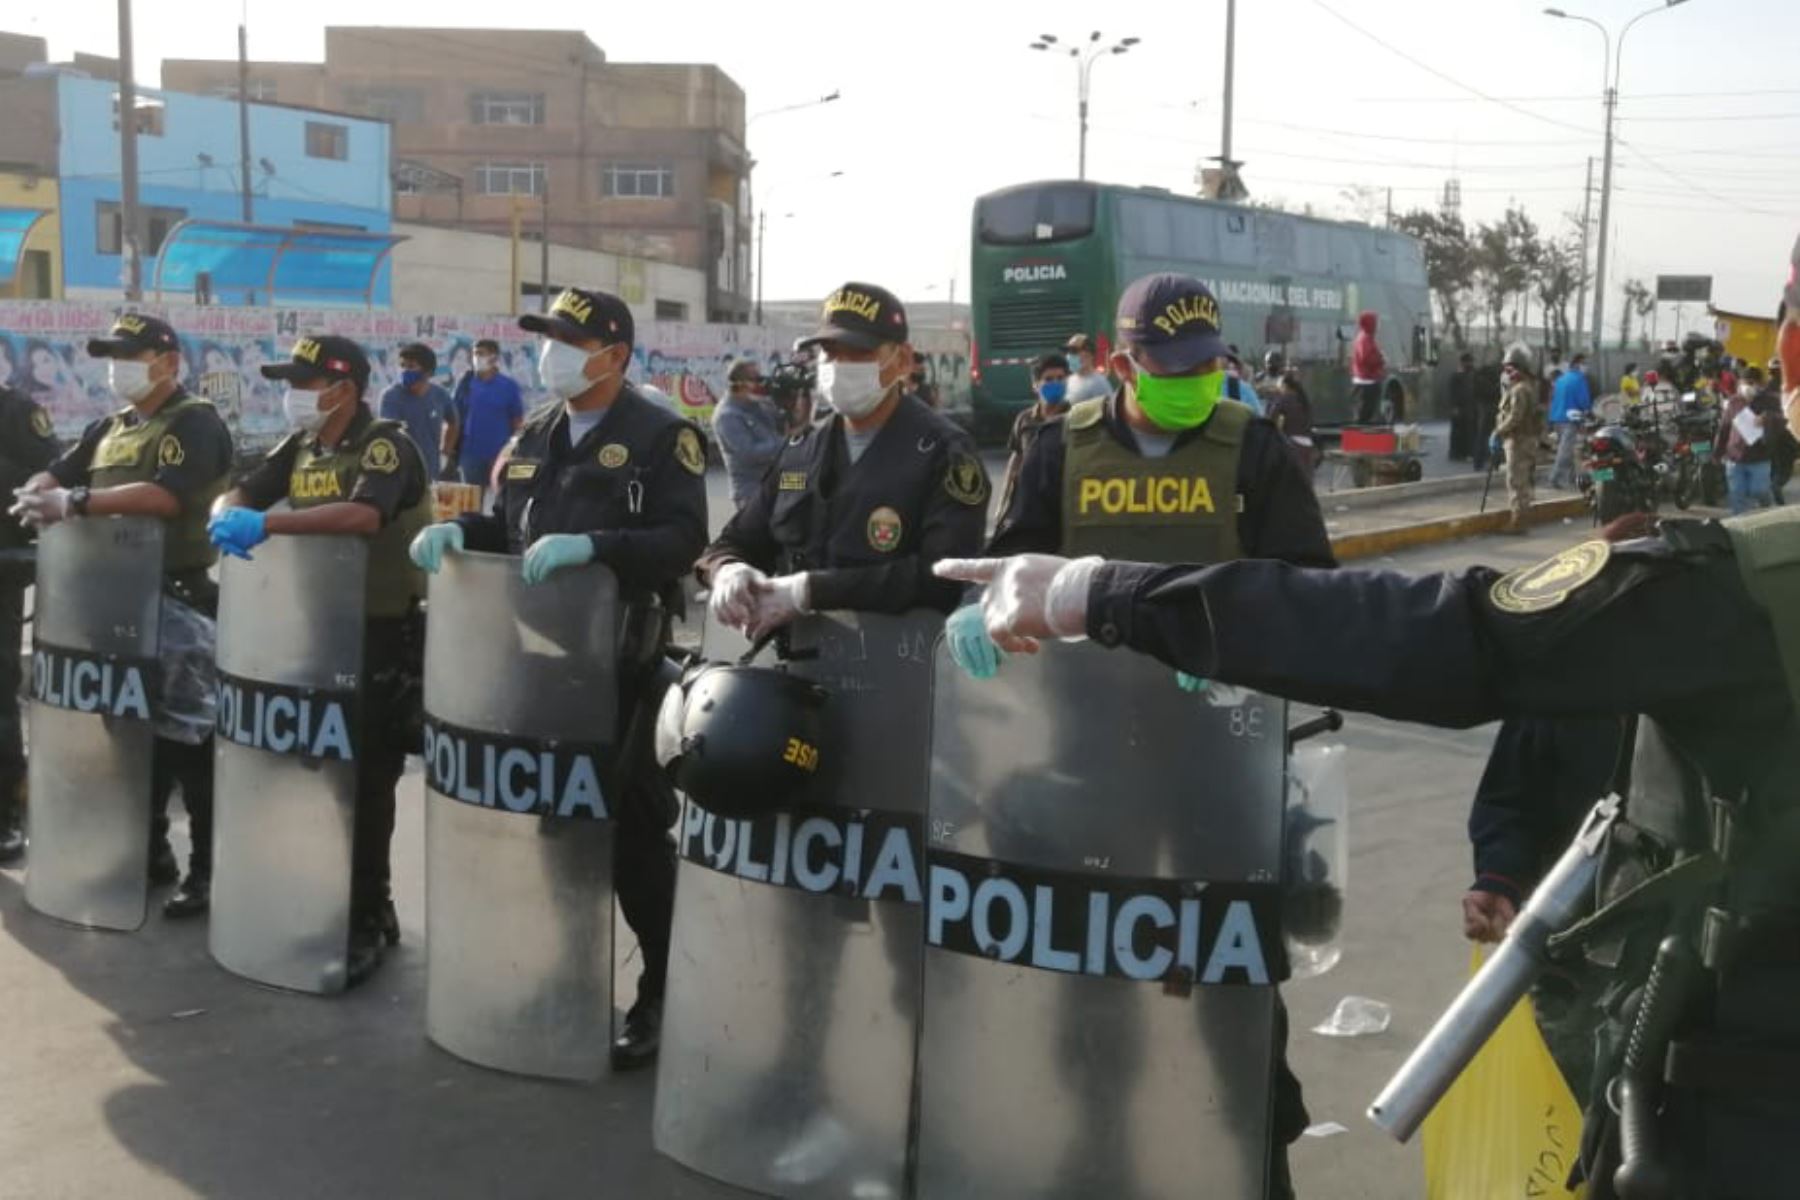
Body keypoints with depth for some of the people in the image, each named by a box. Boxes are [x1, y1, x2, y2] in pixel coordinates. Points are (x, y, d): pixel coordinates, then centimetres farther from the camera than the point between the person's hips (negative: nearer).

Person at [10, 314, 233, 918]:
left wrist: (77, 502, -27)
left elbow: (167, 495, -23)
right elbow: (58, 472, 16)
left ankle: (208, 869, -2)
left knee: (186, 737, -7)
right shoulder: (109, 427, 18)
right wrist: (42, 492, -8)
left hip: (180, 600, -8)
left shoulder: (194, 422, -9)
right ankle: (149, 847, 25)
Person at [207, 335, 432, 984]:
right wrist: (231, 518, -17)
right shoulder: (300, 448, 10)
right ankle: (370, 905, 26)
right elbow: (241, 494, 8)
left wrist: (264, 525, -37)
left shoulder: (387, 445, -16)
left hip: (387, 635, -8)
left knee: (365, 778, -5)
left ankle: (364, 920, 5)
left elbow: (364, 515, -33)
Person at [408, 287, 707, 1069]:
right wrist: (459, 529, -3)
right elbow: (505, 526, 19)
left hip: (624, 666, -7)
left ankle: (660, 995, 13)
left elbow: (684, 536, -19)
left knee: (632, 833, 1)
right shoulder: (533, 436, 14)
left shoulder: (662, 436, -8)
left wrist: (592, 546, -31)